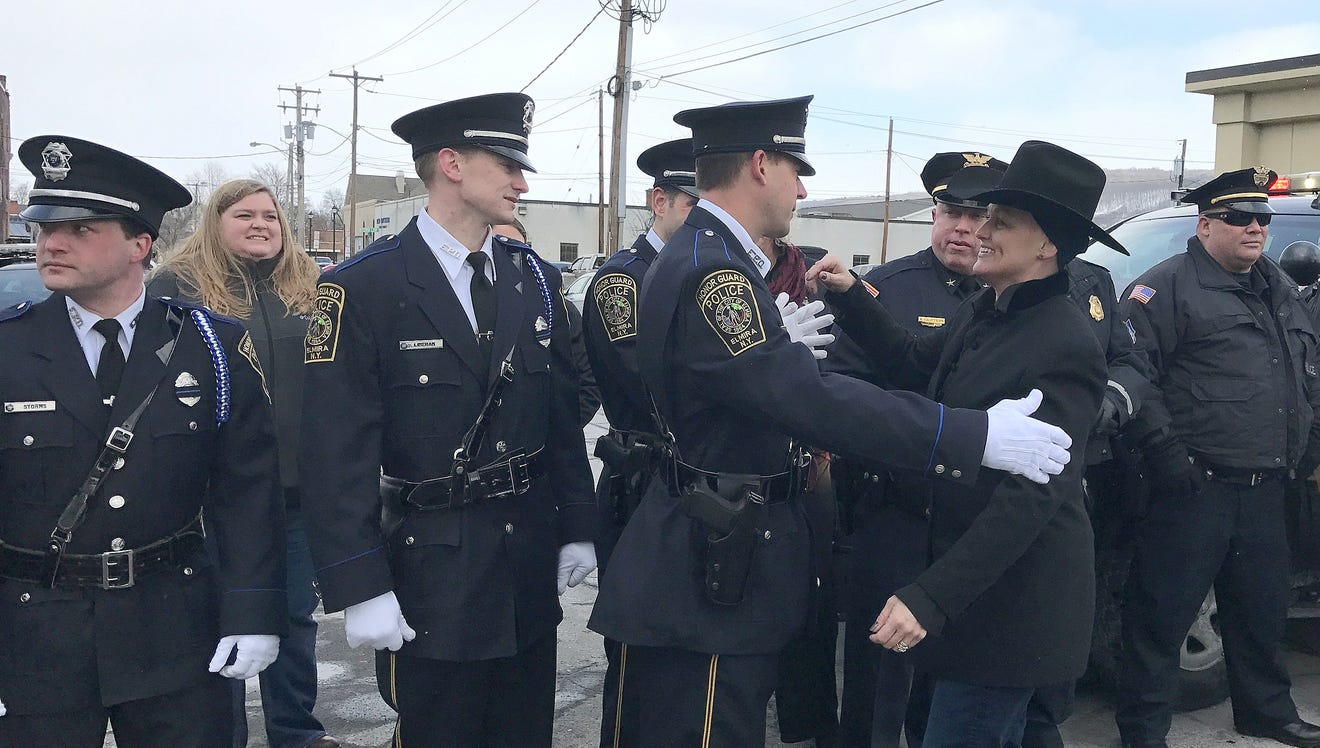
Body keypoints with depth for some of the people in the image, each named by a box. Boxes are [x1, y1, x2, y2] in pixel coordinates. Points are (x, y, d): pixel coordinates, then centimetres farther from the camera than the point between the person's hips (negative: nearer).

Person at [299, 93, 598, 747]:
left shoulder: (535, 278, 6)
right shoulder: (362, 289, -13)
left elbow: (562, 415, 9)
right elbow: (336, 454, -15)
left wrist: (577, 530, 8)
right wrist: (360, 589, -17)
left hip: (531, 573, 5)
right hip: (430, 575, -5)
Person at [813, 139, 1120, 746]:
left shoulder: (1065, 348, -22)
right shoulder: (981, 312, 3)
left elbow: (1030, 497, -26)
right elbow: (914, 362, 20)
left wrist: (930, 598, -29)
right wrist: (850, 298, 6)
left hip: (1012, 598, -8)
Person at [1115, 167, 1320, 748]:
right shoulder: (1167, 287, -8)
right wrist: (1163, 447, -21)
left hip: (1265, 488, 8)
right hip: (1197, 487, -8)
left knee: (1263, 610, 21)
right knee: (1163, 613, -3)